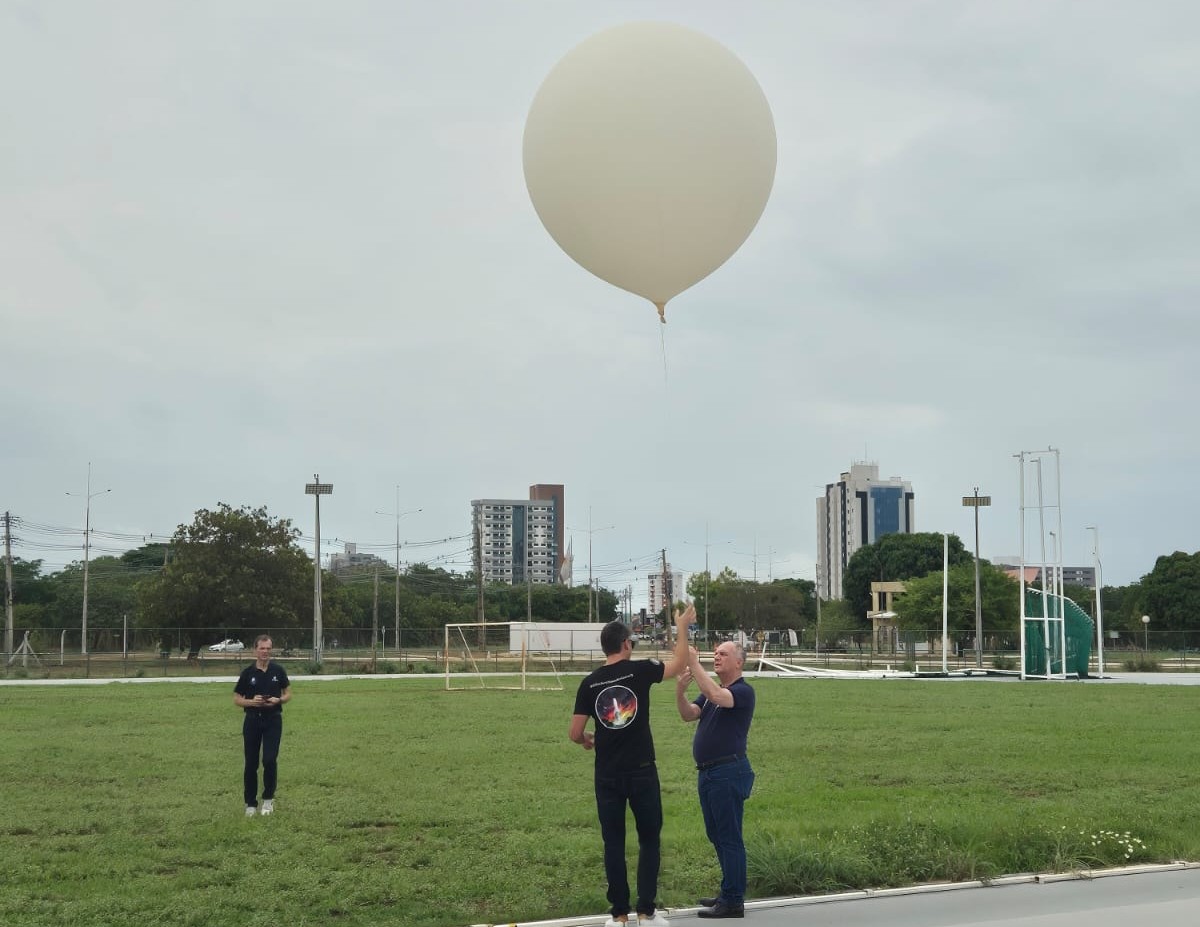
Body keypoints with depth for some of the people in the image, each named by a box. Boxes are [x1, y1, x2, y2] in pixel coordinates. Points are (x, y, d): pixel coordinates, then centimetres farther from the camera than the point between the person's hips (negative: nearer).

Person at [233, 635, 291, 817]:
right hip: (252, 720, 0)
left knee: (270, 760, -12)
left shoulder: (278, 670, 0)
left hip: (273, 720, 0)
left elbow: (288, 694, 8)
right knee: (251, 763, 3)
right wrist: (252, 702, -16)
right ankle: (251, 803, 15)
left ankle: (268, 798, 7)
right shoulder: (247, 673, -2)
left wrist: (278, 700, -13)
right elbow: (237, 699, 3)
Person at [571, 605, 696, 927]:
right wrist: (682, 628, 18)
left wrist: (587, 740, 23)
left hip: (608, 775, 2)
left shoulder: (590, 683, -1)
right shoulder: (639, 670, -8)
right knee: (649, 840, 9)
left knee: (614, 843, 9)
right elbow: (679, 664, 7)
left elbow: (575, 734, 1)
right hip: (641, 772, -2)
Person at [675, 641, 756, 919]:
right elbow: (689, 714, 1)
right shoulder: (710, 692, 16)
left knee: (729, 837, -5)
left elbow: (716, 696, -31)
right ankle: (730, 892, 26)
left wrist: (694, 664, -29)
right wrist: (680, 690, -17)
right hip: (707, 772, 9)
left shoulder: (743, 691, -11)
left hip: (729, 772, -9)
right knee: (717, 835, 15)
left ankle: (733, 901, -1)